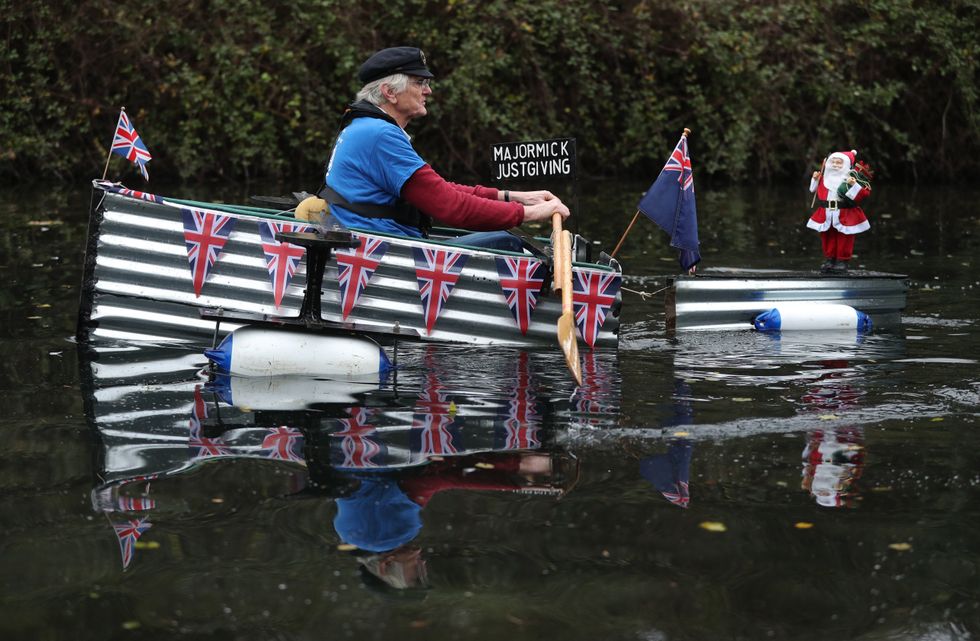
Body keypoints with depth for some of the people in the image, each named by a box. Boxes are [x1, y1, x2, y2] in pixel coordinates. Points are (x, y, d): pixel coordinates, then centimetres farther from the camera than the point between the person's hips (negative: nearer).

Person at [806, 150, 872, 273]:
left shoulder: (851, 177, -8)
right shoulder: (825, 178, 8)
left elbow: (863, 193, -16)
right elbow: (816, 190, 24)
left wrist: (854, 185, -30)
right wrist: (815, 179, 9)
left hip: (844, 216, -5)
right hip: (826, 214, 5)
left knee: (843, 238, 3)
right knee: (827, 237, 11)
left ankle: (842, 261, 13)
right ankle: (829, 259, 24)